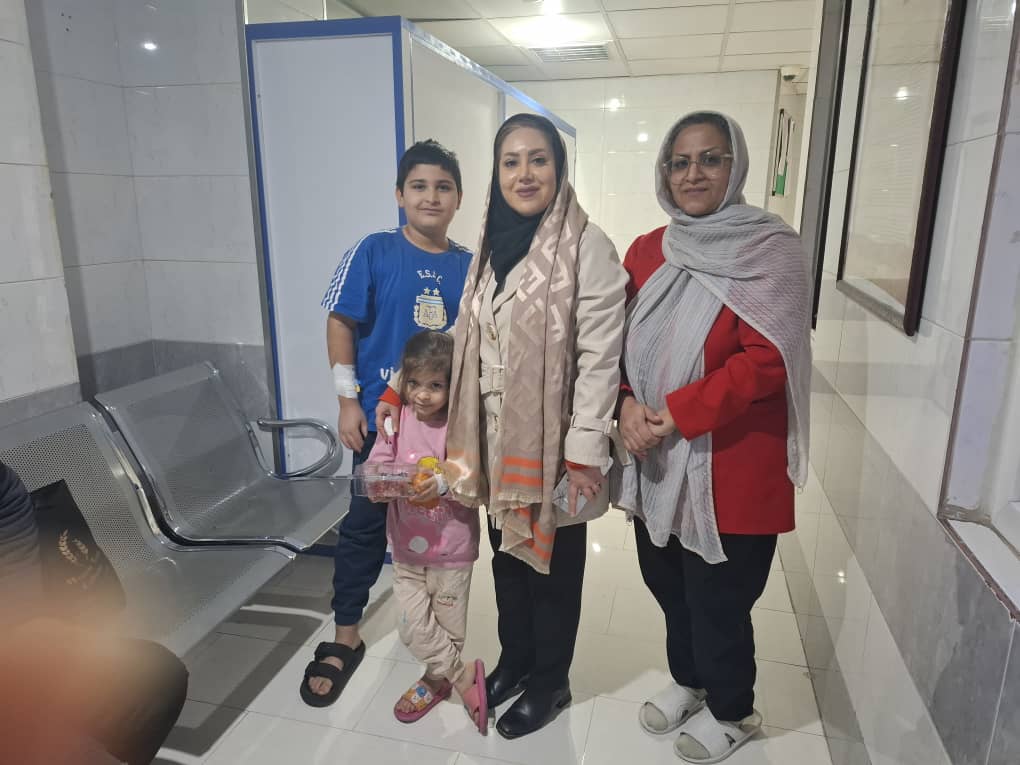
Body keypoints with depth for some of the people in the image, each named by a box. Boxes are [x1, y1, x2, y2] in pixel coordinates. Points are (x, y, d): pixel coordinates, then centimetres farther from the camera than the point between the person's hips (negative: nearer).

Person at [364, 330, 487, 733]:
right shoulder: (398, 418, -5)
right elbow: (376, 464, -8)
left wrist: (445, 483, -31)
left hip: (451, 549, -3)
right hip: (407, 546, 3)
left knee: (448, 627, 13)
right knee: (414, 629, 6)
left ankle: (436, 681, 40)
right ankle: (465, 676, 30)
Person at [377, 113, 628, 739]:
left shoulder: (587, 248, -15)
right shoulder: (493, 243, 8)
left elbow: (600, 357, -17)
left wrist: (584, 454, -19)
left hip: (552, 439, -6)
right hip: (497, 435, 7)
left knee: (553, 563, 12)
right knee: (506, 553, 20)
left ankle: (550, 682, 34)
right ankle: (515, 659, 43)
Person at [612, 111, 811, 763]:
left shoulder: (773, 249, -10)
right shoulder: (647, 252, 7)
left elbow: (767, 359, -18)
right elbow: (625, 342, 8)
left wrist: (675, 413, -20)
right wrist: (629, 405, -11)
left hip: (729, 464, -5)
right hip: (656, 461, 5)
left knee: (718, 600, 10)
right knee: (668, 584, 19)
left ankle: (731, 710, 38)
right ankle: (689, 680, 47)